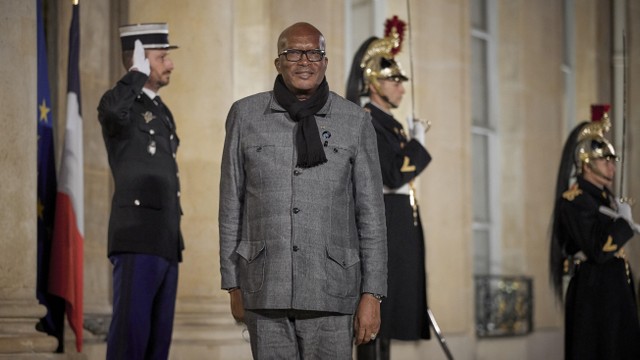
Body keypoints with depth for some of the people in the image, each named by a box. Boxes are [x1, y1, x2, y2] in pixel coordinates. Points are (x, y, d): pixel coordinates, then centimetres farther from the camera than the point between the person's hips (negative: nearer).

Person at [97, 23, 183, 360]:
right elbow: (113, 111, -33)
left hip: (166, 243, 8)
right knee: (131, 331, -12)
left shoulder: (161, 111, 21)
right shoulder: (118, 101, -5)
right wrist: (138, 72, -17)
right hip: (137, 240, -8)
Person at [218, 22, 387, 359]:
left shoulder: (355, 121, 1)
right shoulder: (245, 115, 3)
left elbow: (371, 212, 2)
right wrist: (233, 285, 5)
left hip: (331, 290, -1)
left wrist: (372, 294, -3)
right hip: (266, 290, 1)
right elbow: (231, 204, 6)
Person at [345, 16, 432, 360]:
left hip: (399, 228, 10)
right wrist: (417, 142, -9)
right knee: (377, 309, -9)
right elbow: (394, 176, -20)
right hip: (380, 227, -10)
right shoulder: (366, 122, -12)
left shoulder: (390, 124, 18)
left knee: (389, 308, 11)